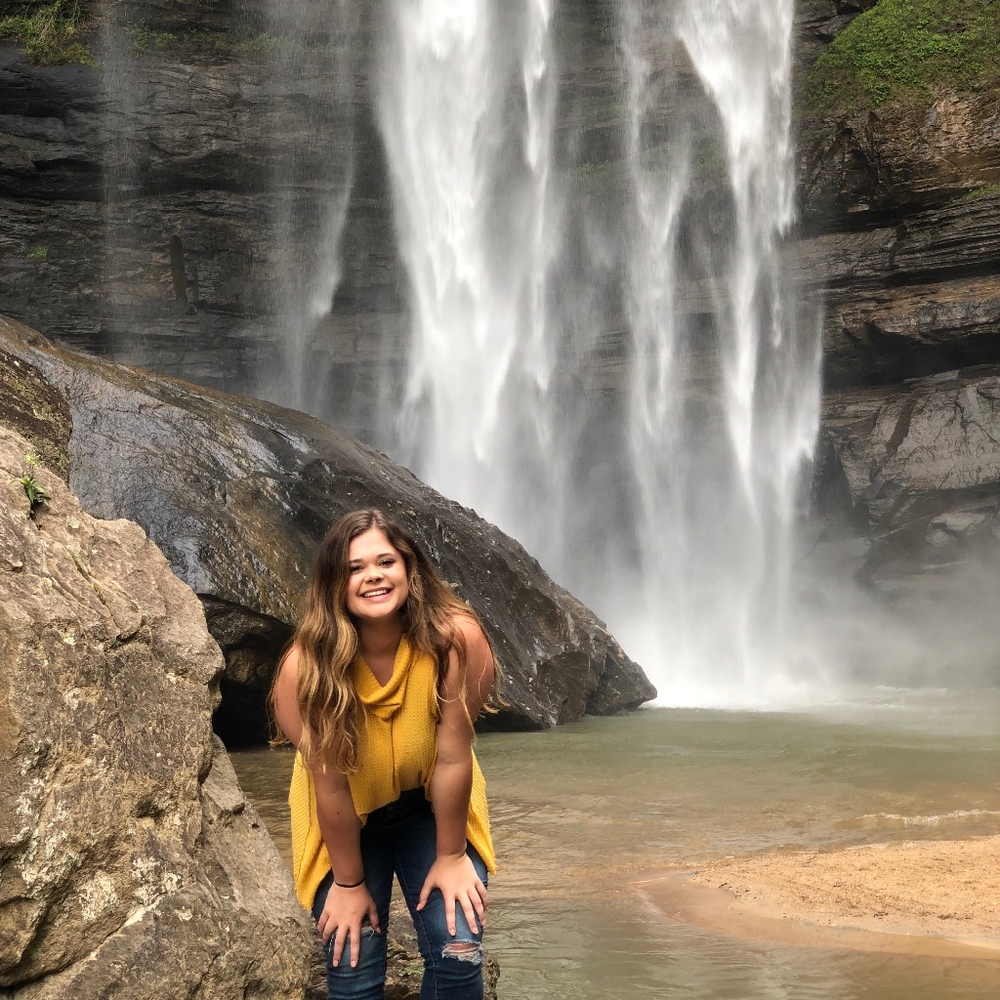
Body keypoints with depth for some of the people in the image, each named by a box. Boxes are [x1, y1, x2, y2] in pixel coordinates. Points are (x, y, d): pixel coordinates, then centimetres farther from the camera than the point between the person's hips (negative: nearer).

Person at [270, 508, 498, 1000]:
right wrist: (349, 882, -11)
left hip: (431, 807, 1)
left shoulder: (455, 639, -30)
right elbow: (330, 783, -21)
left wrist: (449, 857, -13)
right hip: (343, 820, 0)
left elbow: (452, 757, -22)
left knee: (458, 953, -10)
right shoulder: (307, 666, -29)